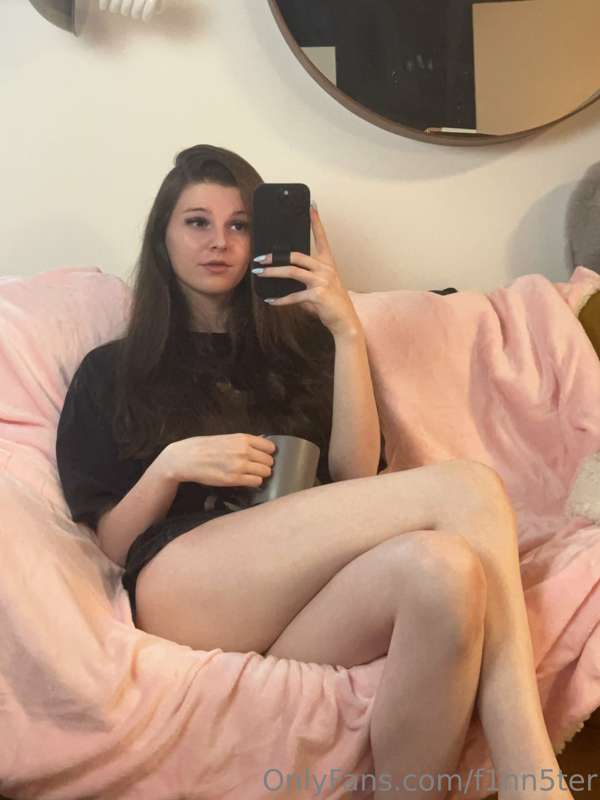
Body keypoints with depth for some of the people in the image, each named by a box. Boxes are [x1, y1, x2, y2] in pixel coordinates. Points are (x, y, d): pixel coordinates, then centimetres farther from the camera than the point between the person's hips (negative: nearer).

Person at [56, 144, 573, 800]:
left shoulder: (295, 342, 26)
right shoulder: (111, 372, 20)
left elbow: (355, 476, 9)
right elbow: (112, 544, 12)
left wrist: (346, 330, 3)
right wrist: (171, 467, -8)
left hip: (305, 601, 3)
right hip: (181, 590, -3)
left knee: (441, 571, -37)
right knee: (470, 491, -26)